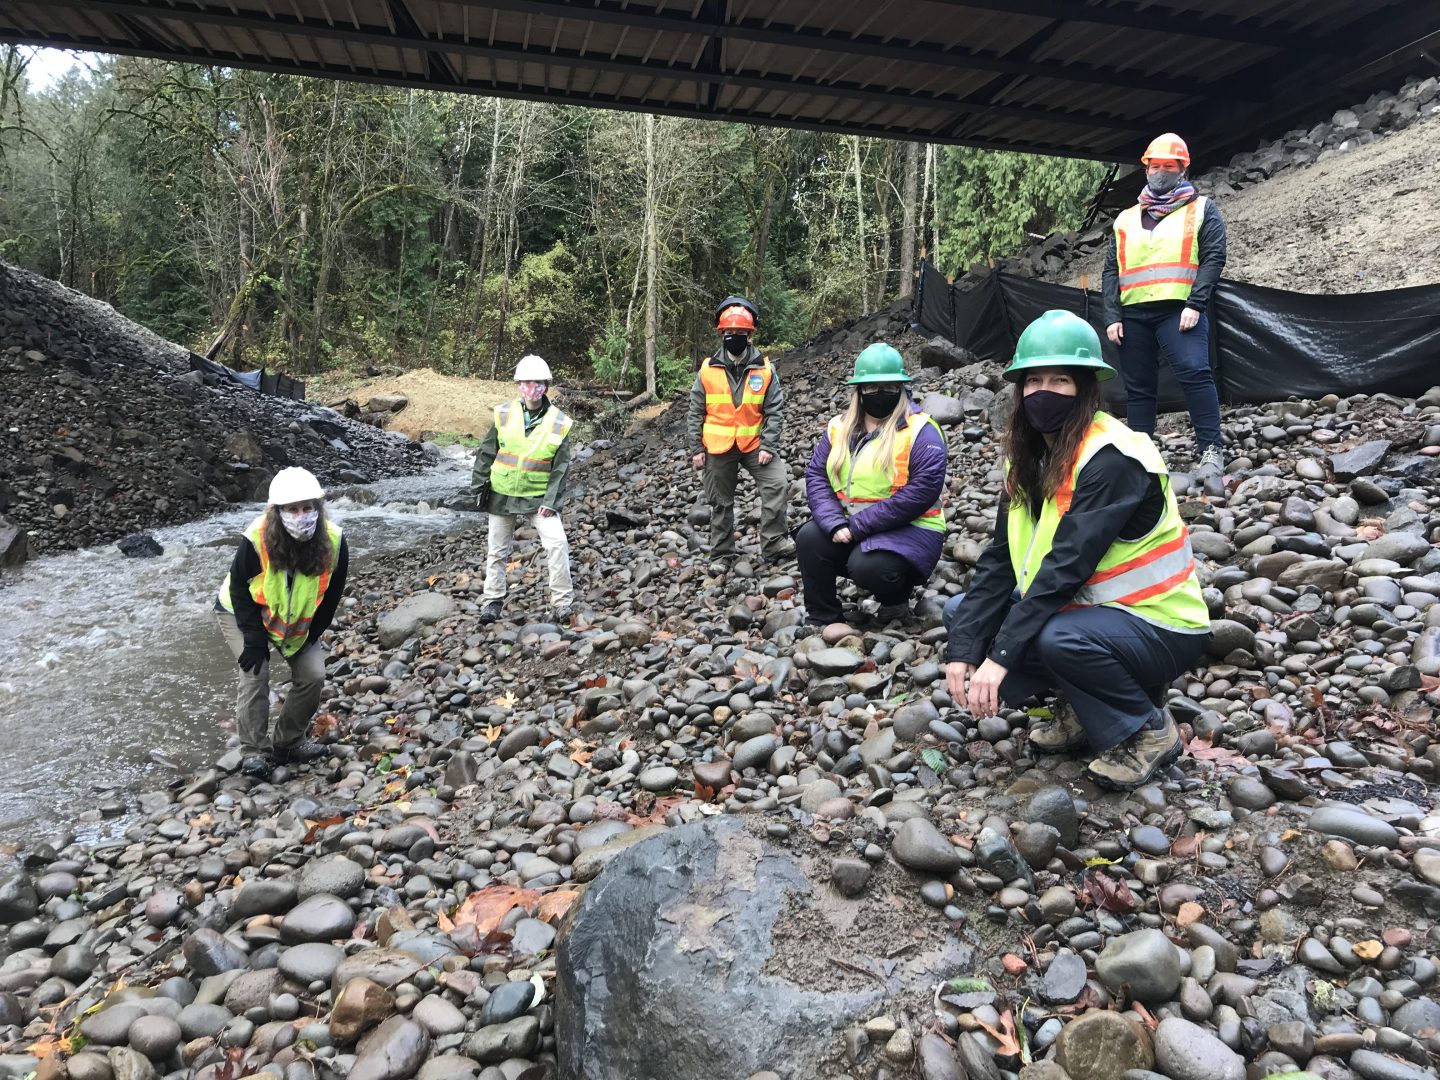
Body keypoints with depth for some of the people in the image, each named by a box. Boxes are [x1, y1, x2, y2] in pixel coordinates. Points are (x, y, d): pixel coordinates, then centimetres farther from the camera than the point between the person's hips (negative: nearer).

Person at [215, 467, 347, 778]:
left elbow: (331, 595, -11)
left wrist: (312, 634, -8)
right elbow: (239, 590, -20)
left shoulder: (334, 541, -27)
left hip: (298, 620, 3)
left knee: (313, 675, -5)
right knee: (255, 674, -18)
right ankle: (253, 752, -4)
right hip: (242, 613, -3)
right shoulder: (256, 541, -35)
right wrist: (254, 639, -21)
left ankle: (287, 744, 13)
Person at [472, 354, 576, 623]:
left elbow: (561, 467, -7)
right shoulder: (504, 414, -6)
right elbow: (486, 452, 2)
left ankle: (562, 601, -5)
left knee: (557, 543, -16)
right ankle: (493, 599, 26)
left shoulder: (559, 423, -8)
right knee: (497, 550, 10)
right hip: (502, 493, 2)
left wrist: (551, 501, -13)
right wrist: (478, 486, 1)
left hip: (539, 495, -2)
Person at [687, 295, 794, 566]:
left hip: (754, 443, 0)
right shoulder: (708, 370, -2)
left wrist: (768, 447, -13)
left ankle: (773, 542, -8)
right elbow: (696, 413, 2)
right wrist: (696, 449, -2)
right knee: (720, 502, 9)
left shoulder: (765, 370, -3)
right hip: (717, 447, 0)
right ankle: (721, 554, 23)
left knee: (778, 483, -18)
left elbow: (775, 411, -4)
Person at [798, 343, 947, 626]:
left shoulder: (920, 431, -11)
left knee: (866, 567, -31)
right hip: (849, 527, 6)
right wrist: (835, 524, -19)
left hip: (910, 530, -5)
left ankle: (896, 595, 6)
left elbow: (924, 489, -22)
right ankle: (823, 620, 1)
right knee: (809, 538, -16)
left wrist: (858, 526, -22)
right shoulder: (840, 427, 6)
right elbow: (816, 475, 0)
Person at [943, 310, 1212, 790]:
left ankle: (1149, 730, -5)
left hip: (1160, 627, -7)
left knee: (1057, 638, -37)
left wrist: (1000, 657, -31)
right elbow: (1000, 559, -5)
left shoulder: (1111, 458, -23)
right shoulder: (1030, 456, 1)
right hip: (1086, 608, 8)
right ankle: (1083, 707, 8)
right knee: (961, 612, -3)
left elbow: (1066, 566, -30)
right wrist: (963, 648, -14)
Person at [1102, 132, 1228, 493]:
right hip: (1132, 314, 4)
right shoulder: (1126, 219, 21)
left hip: (1178, 310, -4)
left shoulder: (1202, 209, 11)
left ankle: (1210, 453, -22)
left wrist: (1195, 305, -14)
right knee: (1137, 388, 5)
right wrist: (1112, 317, 2)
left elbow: (1213, 258, 0)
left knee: (1195, 373, -22)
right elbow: (1111, 271, 15)